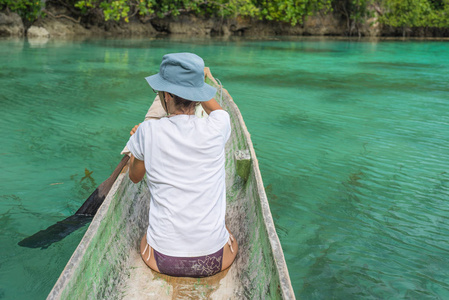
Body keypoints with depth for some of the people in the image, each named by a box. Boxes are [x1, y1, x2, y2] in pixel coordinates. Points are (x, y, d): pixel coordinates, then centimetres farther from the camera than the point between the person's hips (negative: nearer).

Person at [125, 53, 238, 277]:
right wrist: (193, 83, 26)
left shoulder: (148, 131, -12)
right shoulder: (218, 128, -12)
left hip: (161, 260, 0)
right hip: (214, 261, 0)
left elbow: (135, 177, 10)